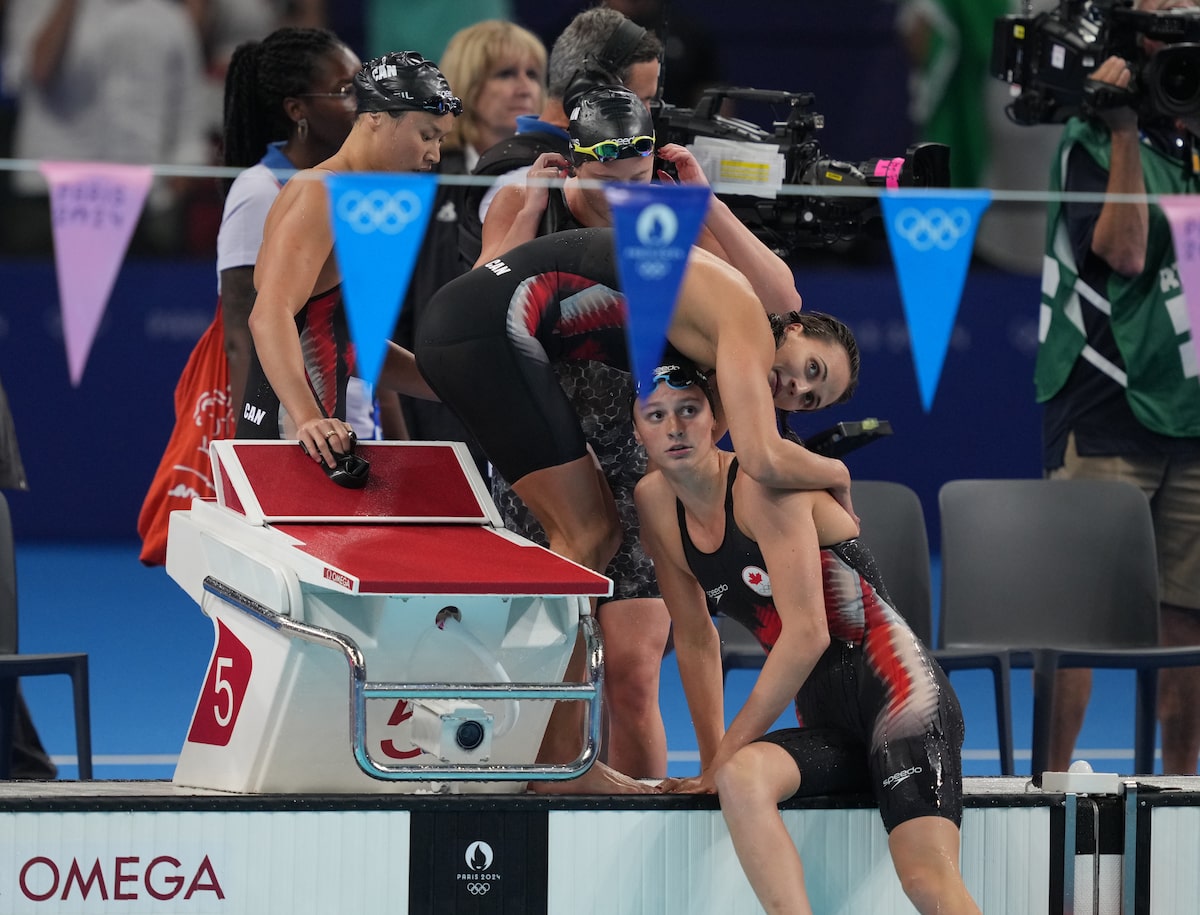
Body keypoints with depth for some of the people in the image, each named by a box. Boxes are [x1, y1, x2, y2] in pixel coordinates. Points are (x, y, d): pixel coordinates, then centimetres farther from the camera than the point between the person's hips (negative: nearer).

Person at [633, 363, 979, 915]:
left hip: (893, 687, -6)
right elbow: (695, 639, 19)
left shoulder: (765, 482, -11)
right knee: (740, 780, -30)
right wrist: (713, 760, 13)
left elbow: (807, 633, -16)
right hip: (825, 726, 6)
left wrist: (726, 753, -13)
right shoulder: (655, 503, 9)